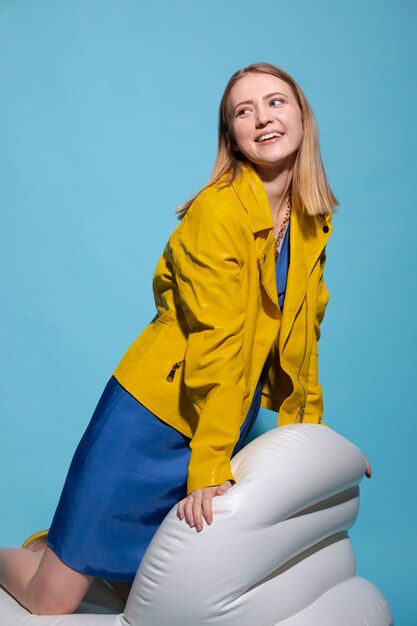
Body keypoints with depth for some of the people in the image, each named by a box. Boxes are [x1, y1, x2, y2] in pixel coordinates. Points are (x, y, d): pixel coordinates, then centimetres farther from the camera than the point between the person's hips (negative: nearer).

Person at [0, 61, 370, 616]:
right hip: (154, 415, -7)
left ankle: (57, 554, 38)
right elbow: (217, 345, -23)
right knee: (51, 602, -1)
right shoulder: (218, 211, -18)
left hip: (225, 423, 7)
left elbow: (300, 337, 10)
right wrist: (209, 469, -22)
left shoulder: (313, 225, 4)